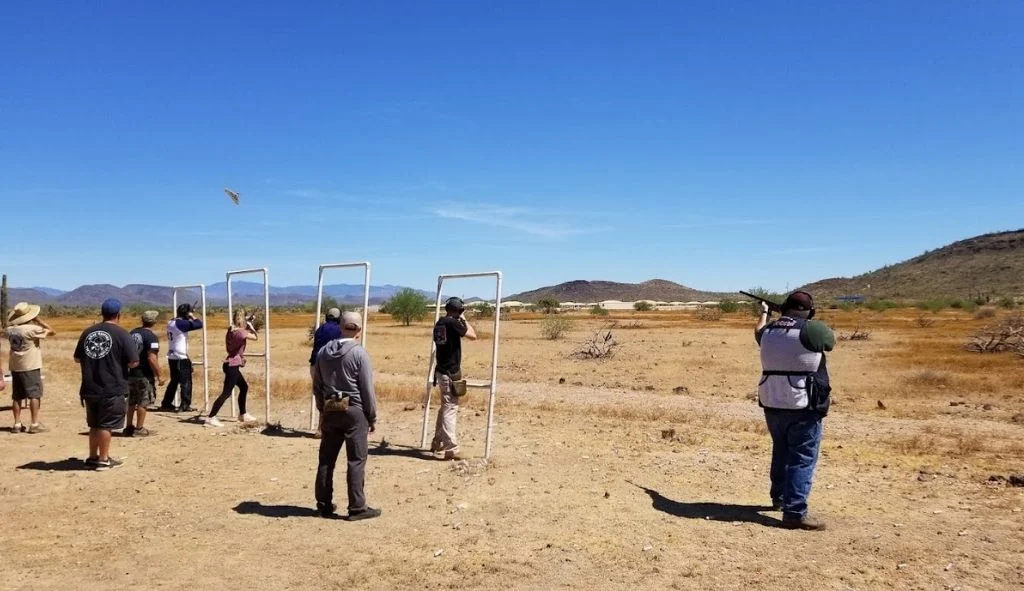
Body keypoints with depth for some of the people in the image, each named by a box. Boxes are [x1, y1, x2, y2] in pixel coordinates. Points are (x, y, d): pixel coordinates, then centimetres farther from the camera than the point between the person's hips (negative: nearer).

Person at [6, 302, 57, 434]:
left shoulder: (10, 330, 3)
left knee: (17, 396, 11)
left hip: (15, 366, 7)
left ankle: (17, 424, 13)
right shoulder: (32, 329, -16)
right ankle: (35, 424, -4)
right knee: (35, 394, -2)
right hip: (31, 366, -6)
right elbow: (52, 332, -9)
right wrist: (39, 320, -3)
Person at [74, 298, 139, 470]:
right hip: (113, 390, -5)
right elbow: (133, 362, -13)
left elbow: (77, 359, 15)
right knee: (106, 425, 2)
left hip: (90, 389, 5)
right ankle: (103, 459, 7)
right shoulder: (122, 334, -10)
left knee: (94, 424, 17)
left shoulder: (87, 333, 7)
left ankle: (93, 456, 24)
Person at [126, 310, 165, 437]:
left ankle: (129, 427, 22)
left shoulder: (132, 333, 9)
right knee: (143, 402, 2)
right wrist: (159, 375, -16)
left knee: (131, 401, 16)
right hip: (144, 375, -8)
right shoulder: (151, 337, -15)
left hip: (131, 373, 8)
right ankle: (139, 429, 7)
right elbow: (152, 359, -22)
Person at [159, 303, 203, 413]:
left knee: (174, 381, 18)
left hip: (172, 357, 9)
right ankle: (185, 405, 3)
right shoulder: (181, 323, -17)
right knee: (186, 382, 1)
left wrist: (189, 319, 9)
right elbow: (199, 324, -21)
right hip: (181, 358, -9)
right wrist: (192, 316, -6)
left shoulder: (171, 322, 10)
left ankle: (166, 404, 21)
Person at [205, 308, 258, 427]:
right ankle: (210, 417, -7)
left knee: (244, 387, 20)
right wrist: (250, 326, 3)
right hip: (232, 366, -10)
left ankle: (243, 414, 29)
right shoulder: (240, 332, -18)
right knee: (226, 393, -7)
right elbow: (255, 337, -10)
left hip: (232, 365, 10)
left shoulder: (232, 330, 7)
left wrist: (247, 328, 14)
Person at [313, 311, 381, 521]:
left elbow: (316, 385, 12)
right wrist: (373, 417, -2)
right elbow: (367, 389, -10)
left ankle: (324, 504, 20)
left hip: (330, 411, 6)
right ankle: (357, 507, 1)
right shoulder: (359, 353, -11)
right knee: (356, 460, -1)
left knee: (326, 459, 12)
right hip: (354, 411, -6)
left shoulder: (323, 352, 6)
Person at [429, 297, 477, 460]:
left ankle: (438, 443, 28)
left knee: (445, 407, 20)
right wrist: (464, 319, 1)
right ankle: (451, 449, -8)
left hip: (442, 371, 9)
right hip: (450, 373, -9)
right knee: (450, 409, -8)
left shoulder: (439, 323, 10)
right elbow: (473, 335, -12)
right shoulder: (453, 323, -16)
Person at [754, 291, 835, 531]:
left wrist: (764, 314, 51)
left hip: (772, 404, 7)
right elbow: (831, 340, 8)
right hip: (803, 407, -6)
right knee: (802, 458, -1)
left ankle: (779, 497, 36)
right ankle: (795, 512, -3)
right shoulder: (812, 329, -14)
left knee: (781, 451, 23)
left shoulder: (769, 331, 6)